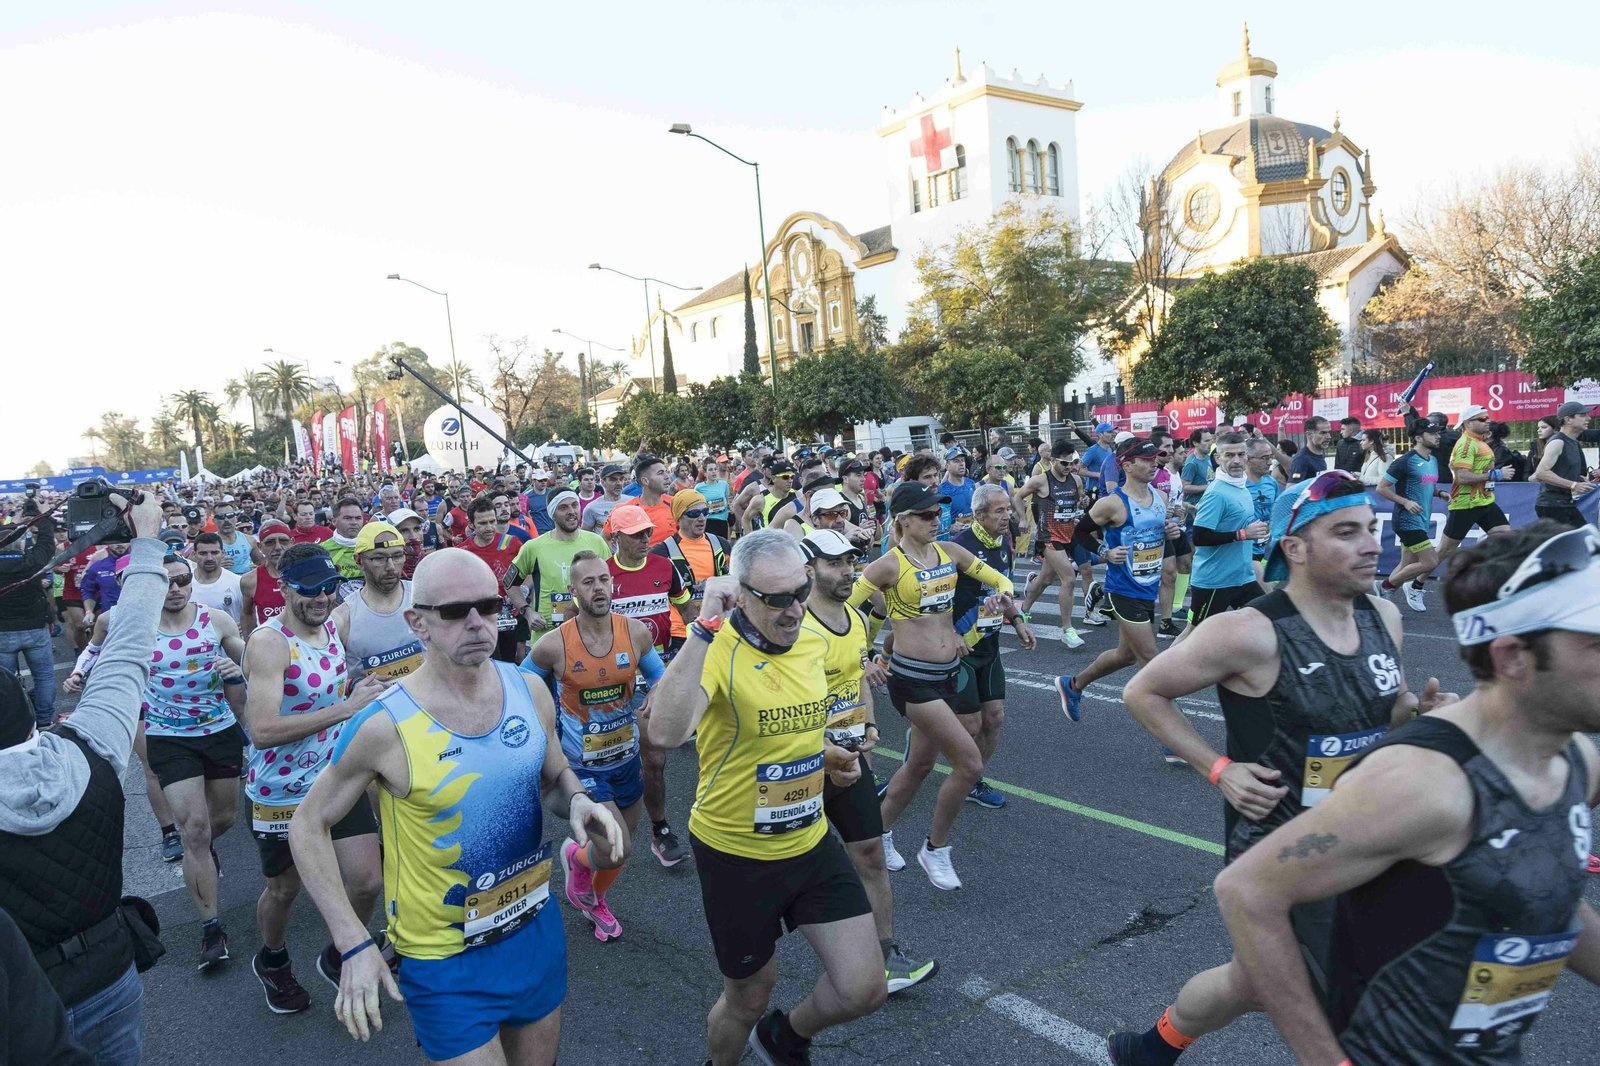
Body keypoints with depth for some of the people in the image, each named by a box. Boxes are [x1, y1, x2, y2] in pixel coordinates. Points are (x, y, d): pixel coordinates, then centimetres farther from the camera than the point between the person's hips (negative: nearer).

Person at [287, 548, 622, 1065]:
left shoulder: (530, 689, -8)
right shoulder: (385, 726, -20)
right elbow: (308, 826, -7)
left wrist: (578, 803, -15)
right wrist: (355, 945, -15)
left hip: (538, 930, 5)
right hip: (447, 963, -4)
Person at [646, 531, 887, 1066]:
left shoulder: (815, 641, -4)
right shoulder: (717, 652, -25)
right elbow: (665, 732, -45)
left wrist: (824, 750, 1)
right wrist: (705, 627, -44)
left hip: (810, 842, 5)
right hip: (736, 855, -5)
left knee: (865, 989, 4)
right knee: (749, 998, 16)